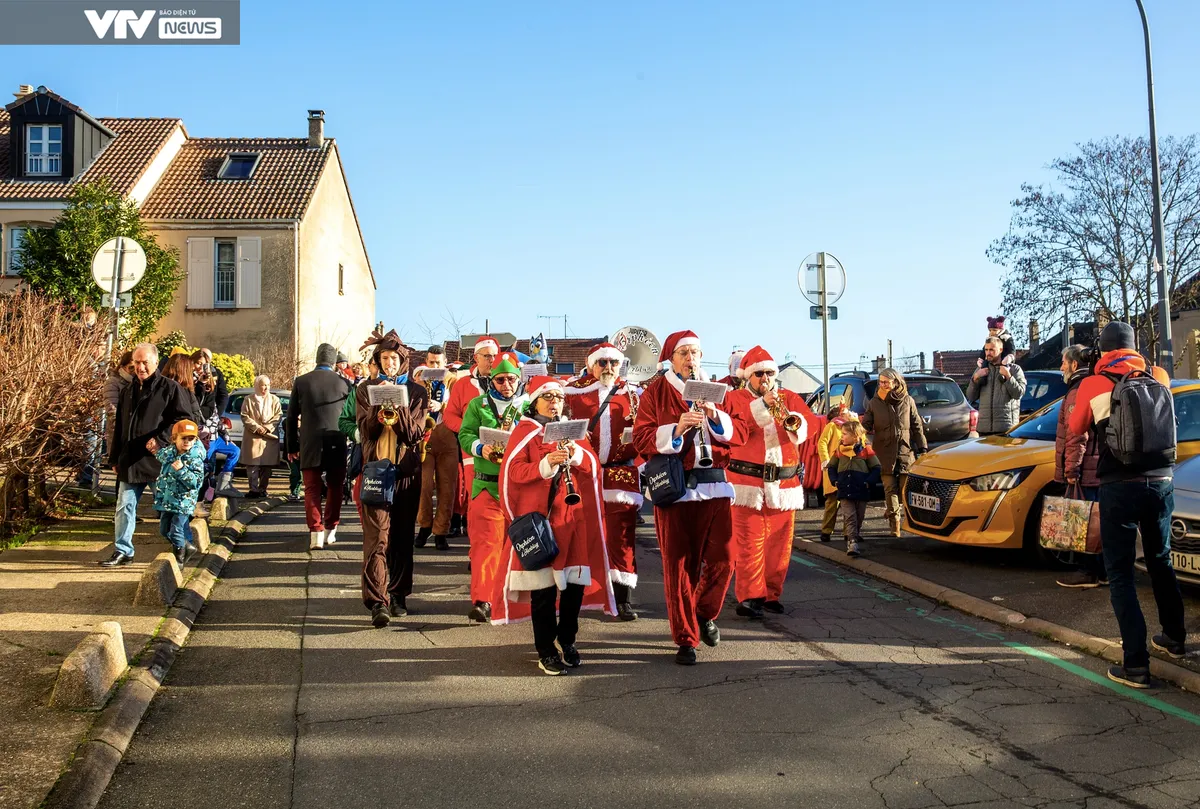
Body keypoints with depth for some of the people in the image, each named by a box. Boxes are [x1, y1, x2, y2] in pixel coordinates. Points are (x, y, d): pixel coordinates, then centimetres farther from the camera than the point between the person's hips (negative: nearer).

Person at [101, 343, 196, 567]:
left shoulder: (170, 388, -5)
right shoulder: (129, 391, 16)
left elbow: (185, 419, -11)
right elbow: (120, 427, 21)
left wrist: (161, 440, -20)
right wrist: (115, 458, 19)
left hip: (159, 460, -6)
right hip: (130, 461, 6)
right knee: (124, 507, 6)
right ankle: (122, 552, 14)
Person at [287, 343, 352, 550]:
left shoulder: (301, 381, 1)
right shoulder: (343, 383, 1)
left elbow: (292, 417, 4)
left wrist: (292, 446, 12)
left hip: (310, 444, 0)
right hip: (337, 444, 1)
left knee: (312, 489, 3)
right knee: (334, 488, 13)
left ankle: (316, 532, -8)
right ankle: (330, 530, 18)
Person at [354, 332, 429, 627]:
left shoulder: (417, 392, 8)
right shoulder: (366, 390, 9)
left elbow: (414, 434, -2)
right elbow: (366, 430, 0)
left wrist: (396, 404, -15)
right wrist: (381, 401, -13)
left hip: (406, 470, 1)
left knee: (402, 537, 6)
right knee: (377, 536, -12)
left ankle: (398, 596, 17)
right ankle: (377, 601, -17)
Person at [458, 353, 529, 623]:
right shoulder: (478, 405, 9)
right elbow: (464, 435, 2)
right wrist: (480, 448, -18)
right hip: (487, 484, -1)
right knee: (486, 541, -8)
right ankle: (482, 601, -10)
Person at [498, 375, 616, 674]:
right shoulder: (525, 431, 3)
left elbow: (593, 466, 8)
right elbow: (513, 471, -8)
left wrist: (575, 453, -11)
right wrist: (546, 464, -21)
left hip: (574, 515, 4)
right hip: (539, 516, -4)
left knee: (576, 582, 3)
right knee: (543, 585, -4)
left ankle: (567, 640, 22)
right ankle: (546, 650, 6)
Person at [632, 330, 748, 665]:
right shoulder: (655, 392, 5)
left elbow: (739, 433, 7)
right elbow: (641, 438, -5)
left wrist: (715, 416, -10)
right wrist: (677, 427, -18)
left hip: (713, 483, 3)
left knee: (723, 557, -3)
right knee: (679, 564, 0)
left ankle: (704, 614, 25)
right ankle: (686, 639, 10)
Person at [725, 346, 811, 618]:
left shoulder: (790, 398, 14)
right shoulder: (735, 399, 5)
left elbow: (809, 424, -2)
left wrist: (794, 422, -24)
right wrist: (762, 405, -19)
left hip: (785, 483, 4)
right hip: (747, 482, -3)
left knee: (779, 544, 7)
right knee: (749, 543, -6)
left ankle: (772, 594, 19)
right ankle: (749, 597, -1)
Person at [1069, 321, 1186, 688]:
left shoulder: (1094, 385, -6)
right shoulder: (1159, 376, 4)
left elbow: (1076, 428, 10)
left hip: (1120, 487, -4)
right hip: (1161, 482, 4)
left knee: (1121, 574, 0)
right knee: (1160, 561, 24)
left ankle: (1136, 664, -6)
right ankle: (1175, 638, 38)